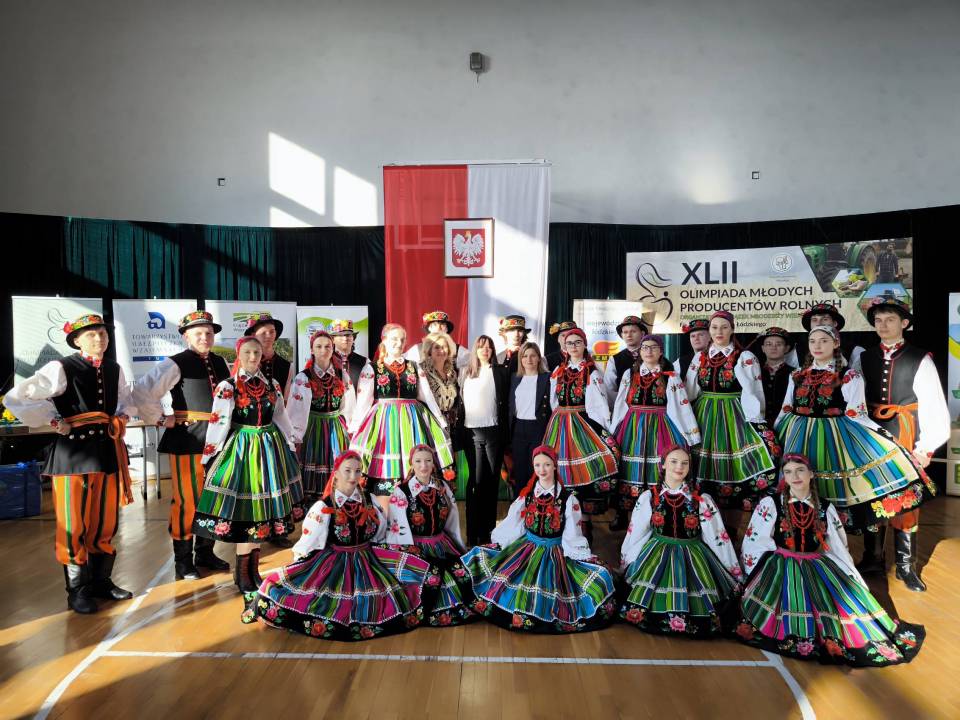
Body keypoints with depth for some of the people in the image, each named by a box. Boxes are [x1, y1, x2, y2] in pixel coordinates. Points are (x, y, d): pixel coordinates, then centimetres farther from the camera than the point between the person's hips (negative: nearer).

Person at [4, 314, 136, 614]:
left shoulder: (114, 369, 9)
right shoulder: (61, 368, -8)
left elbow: (127, 400, 27)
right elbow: (15, 399, -9)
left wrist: (123, 418, 7)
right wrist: (54, 421, -9)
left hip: (108, 451, 6)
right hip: (73, 452, -5)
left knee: (106, 522, 13)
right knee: (74, 526, 3)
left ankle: (100, 581, 28)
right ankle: (77, 591, 17)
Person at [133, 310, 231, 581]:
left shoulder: (220, 363, 10)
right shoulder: (175, 364, -9)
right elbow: (142, 392, -15)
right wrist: (161, 419, -11)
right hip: (187, 441, -6)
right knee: (186, 500, 1)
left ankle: (205, 552, 30)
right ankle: (183, 560, 16)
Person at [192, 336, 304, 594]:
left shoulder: (271, 386, 7)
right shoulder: (227, 387, -6)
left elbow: (282, 419, 14)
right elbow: (218, 423, -9)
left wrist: (291, 450, 14)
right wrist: (209, 457, -11)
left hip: (270, 448, 5)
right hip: (241, 449, -4)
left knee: (262, 507, 10)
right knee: (244, 509, 0)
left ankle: (253, 568, 22)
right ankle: (242, 572, 14)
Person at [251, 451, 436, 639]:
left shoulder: (368, 500, 1)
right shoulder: (323, 507, -10)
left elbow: (380, 531, 15)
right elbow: (308, 542, -6)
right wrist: (293, 571, -4)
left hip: (369, 561, 3)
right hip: (335, 564, -3)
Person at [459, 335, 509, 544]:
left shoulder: (500, 371, 6)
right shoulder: (466, 372, 11)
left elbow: (505, 401, 5)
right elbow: (460, 399, 11)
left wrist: (505, 430, -1)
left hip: (493, 431, -1)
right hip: (471, 432, 1)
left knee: (491, 480, 3)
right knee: (476, 480, 0)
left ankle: (488, 530, 12)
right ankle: (473, 533, 5)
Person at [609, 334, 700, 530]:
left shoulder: (670, 377, 3)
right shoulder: (629, 374, 9)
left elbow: (682, 406, -1)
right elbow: (620, 404, 10)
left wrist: (693, 435, -5)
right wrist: (614, 431, 8)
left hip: (660, 428, -1)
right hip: (632, 428, 2)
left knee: (659, 469, -6)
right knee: (631, 468, 2)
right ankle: (622, 515, 11)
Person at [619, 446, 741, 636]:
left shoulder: (702, 500, -2)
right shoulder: (649, 497, -1)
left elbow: (718, 537, 3)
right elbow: (635, 533, 8)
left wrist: (735, 572, 6)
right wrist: (626, 567, 13)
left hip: (692, 558, 0)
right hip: (657, 556, 0)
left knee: (697, 607, -12)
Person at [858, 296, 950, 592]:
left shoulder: (920, 360, -2)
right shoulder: (864, 358, 8)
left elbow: (934, 406, -6)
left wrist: (927, 447, -12)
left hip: (905, 440, -3)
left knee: (905, 500, 3)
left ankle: (905, 566, 16)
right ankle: (872, 558, 23)